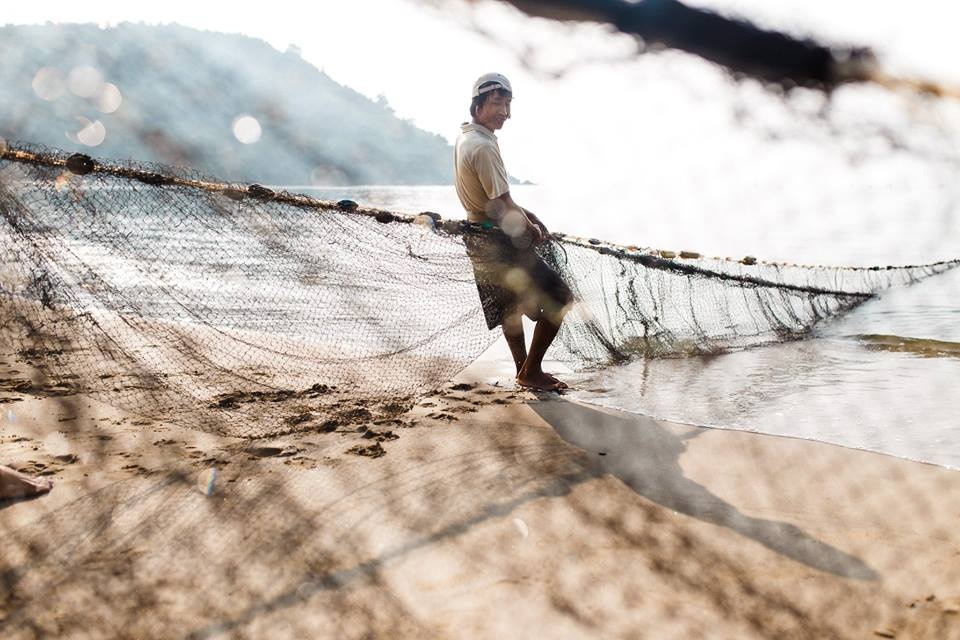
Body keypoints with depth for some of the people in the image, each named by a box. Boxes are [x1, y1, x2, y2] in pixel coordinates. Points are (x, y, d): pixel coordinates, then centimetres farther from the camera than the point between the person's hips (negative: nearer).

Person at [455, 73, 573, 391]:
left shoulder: (465, 137, 8)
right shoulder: (483, 147, -24)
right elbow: (504, 207, -22)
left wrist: (527, 214, 10)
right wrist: (533, 230, -5)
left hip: (480, 236, 11)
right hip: (498, 241, -11)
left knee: (512, 303, 24)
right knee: (559, 297, -4)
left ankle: (523, 369, 35)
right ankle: (531, 372, 4)